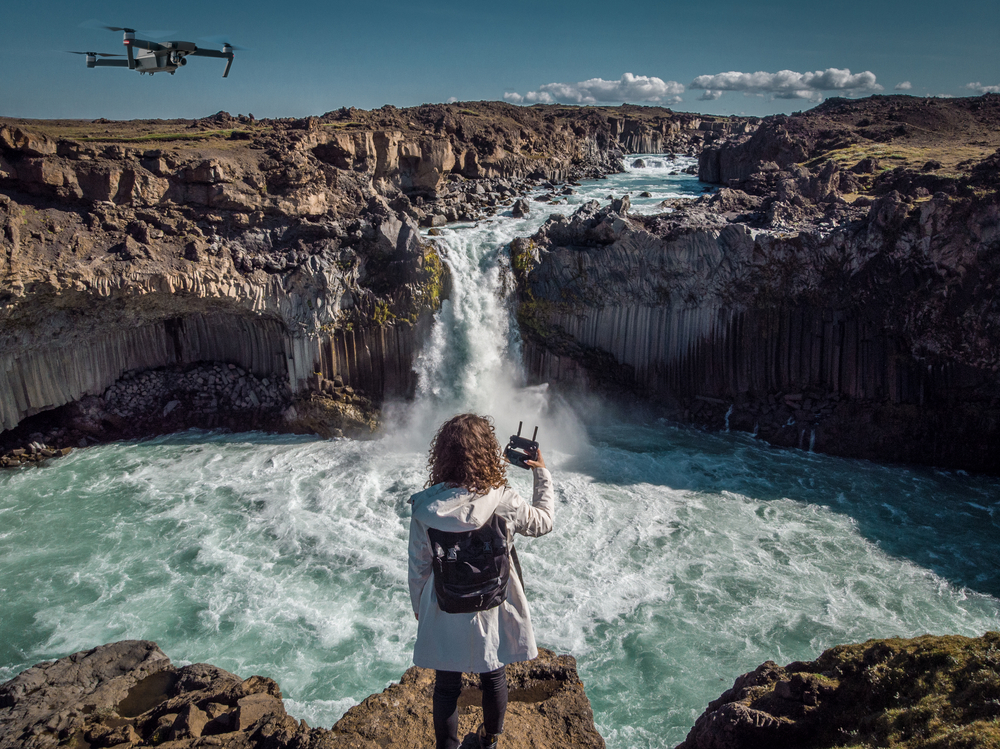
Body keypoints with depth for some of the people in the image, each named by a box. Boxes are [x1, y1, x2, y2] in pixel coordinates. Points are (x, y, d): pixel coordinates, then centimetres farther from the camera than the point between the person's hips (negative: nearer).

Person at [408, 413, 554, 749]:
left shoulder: (425, 506, -20)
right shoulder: (504, 501, -23)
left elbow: (418, 564, -8)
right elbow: (544, 522, -3)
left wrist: (417, 604, 10)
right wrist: (542, 474, 8)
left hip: (444, 612, 0)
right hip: (493, 609, 1)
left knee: (446, 684, 21)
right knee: (493, 678, 26)